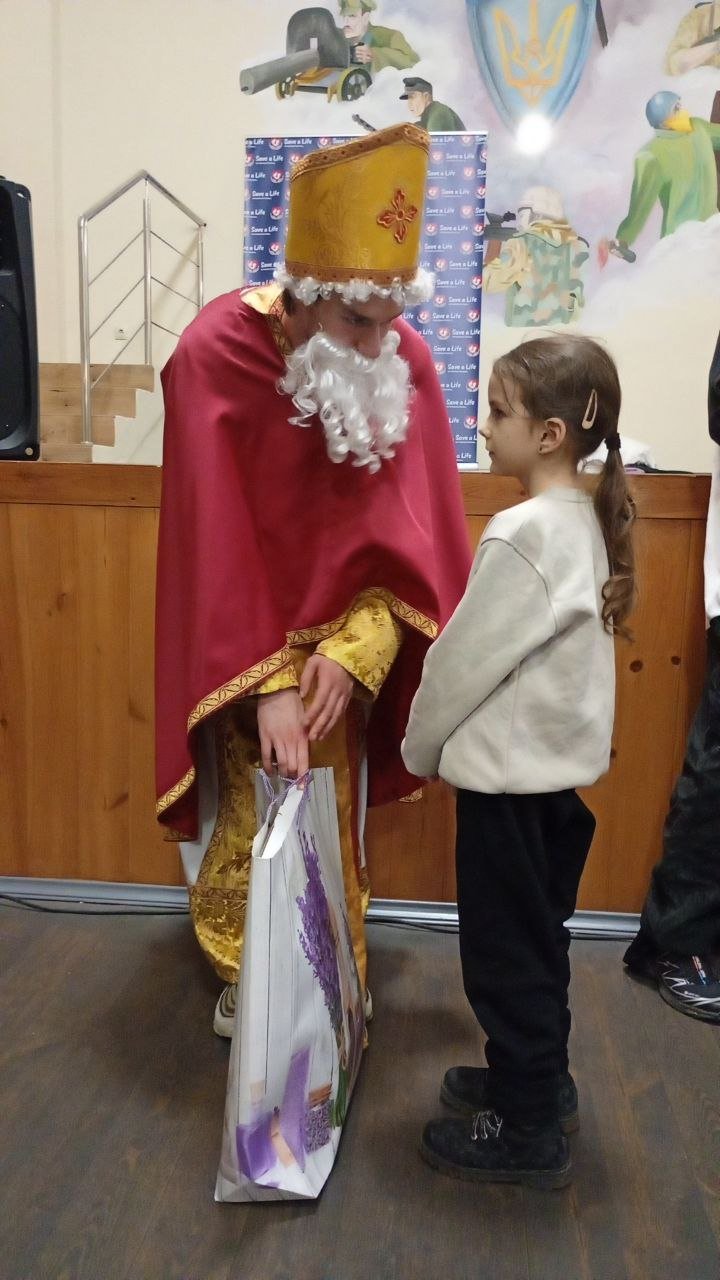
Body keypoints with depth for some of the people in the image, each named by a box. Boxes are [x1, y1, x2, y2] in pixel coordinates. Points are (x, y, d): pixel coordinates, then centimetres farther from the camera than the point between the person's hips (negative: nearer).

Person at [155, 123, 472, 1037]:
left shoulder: (406, 362, -13)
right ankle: (241, 979, 30)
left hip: (339, 646, 3)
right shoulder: (215, 353, -23)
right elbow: (216, 540, -24)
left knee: (335, 816, 13)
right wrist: (268, 683, -27)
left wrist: (355, 647, -26)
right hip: (235, 648, -2)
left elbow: (413, 527, -13)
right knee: (245, 817, 7)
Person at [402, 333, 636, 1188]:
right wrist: (446, 744, 16)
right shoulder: (585, 522, 6)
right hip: (558, 765, 9)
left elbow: (465, 659, -17)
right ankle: (537, 1080, 40)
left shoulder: (524, 532, -22)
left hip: (510, 773, -9)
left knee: (505, 950, 6)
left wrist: (419, 749, -1)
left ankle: (527, 1132, 21)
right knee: (535, 940, 22)